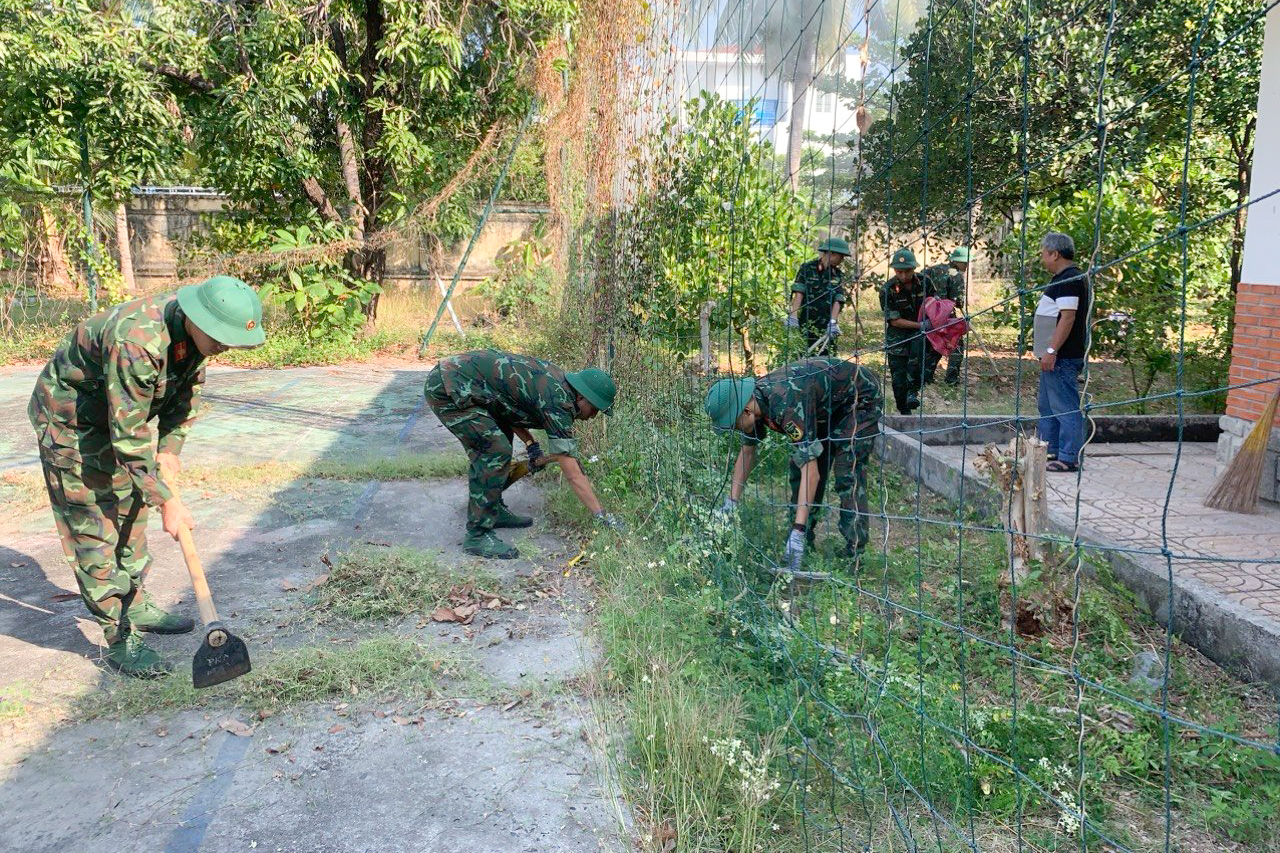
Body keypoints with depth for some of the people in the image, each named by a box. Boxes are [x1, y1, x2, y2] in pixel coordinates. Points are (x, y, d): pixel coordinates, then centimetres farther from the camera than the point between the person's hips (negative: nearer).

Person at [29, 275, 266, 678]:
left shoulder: (195, 330, -14)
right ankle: (119, 638, 1)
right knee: (95, 529, -6)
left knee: (130, 512, 17)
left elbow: (189, 389, 3)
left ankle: (134, 604, 33)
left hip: (123, 416, 9)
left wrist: (170, 449, -4)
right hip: (68, 422, -8)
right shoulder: (136, 342, -40)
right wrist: (167, 501, -29)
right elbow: (129, 439, -35)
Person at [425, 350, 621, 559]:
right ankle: (477, 536, -7)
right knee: (496, 451, -13)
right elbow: (573, 473, -16)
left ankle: (495, 510, 29)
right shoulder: (558, 402, -17)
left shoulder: (556, 379, 9)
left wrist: (532, 446, 13)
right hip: (447, 388, -10)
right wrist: (601, 515, -11)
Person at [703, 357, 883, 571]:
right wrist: (731, 503, -2)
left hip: (861, 396, -9)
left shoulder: (786, 404, -41)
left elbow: (811, 472, -42)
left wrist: (798, 532, -44)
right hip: (827, 407, 9)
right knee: (799, 467, 4)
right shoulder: (754, 400, -14)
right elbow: (747, 452, 2)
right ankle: (805, 542, 13)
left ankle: (855, 552, -10)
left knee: (847, 473, -18)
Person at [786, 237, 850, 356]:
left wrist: (833, 322, -17)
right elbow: (799, 293, -8)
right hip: (805, 326, -3)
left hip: (826, 328, 3)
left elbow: (837, 301, -1)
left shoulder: (838, 276, 11)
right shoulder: (807, 268, 2)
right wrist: (793, 316, -21)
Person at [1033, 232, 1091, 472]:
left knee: (1066, 407, -7)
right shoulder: (1062, 278, 18)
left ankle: (1069, 458, -4)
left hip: (1062, 357, -11)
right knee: (1047, 405, 18)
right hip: (1056, 356, 11)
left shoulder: (1069, 280, -16)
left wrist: (1052, 350, -25)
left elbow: (1068, 317, -23)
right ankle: (1051, 451, 27)